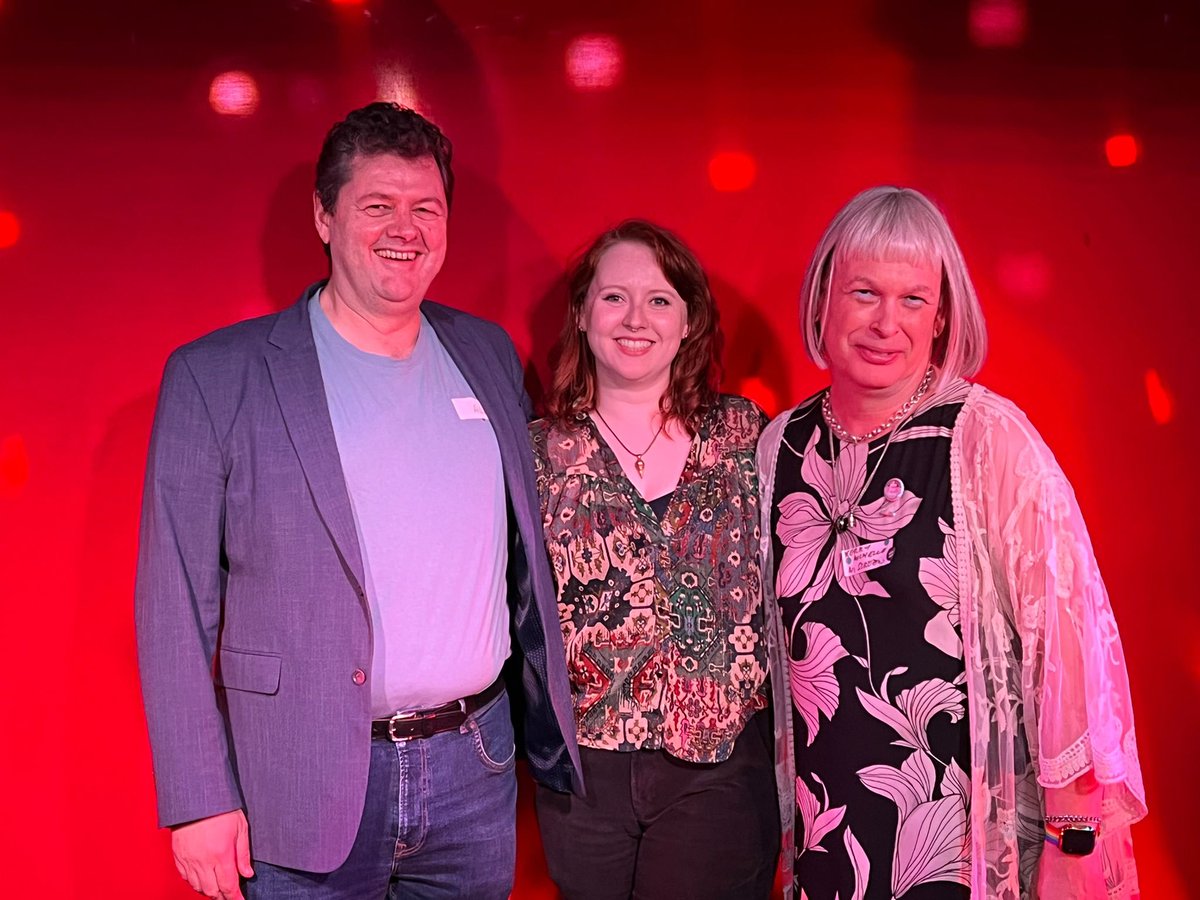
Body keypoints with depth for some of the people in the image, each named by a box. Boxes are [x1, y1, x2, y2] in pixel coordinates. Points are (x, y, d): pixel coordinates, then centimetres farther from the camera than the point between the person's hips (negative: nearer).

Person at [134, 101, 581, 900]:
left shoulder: (490, 355, 6)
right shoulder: (214, 378, -8)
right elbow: (178, 606, -7)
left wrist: (554, 729, 13)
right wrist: (199, 802, -9)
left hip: (478, 765, 4)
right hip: (307, 789, -3)